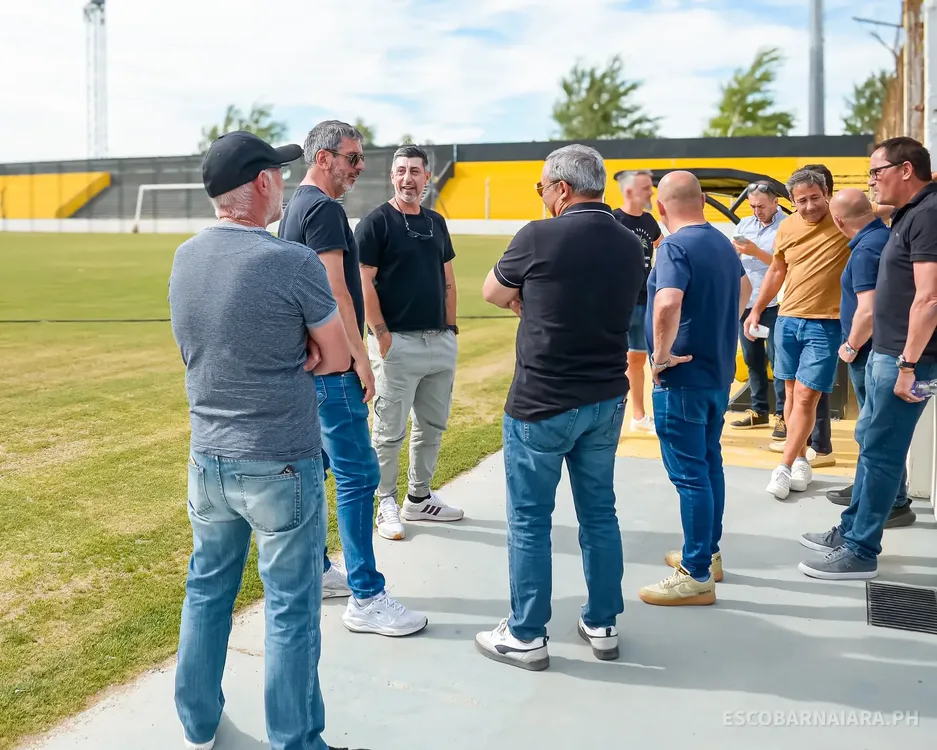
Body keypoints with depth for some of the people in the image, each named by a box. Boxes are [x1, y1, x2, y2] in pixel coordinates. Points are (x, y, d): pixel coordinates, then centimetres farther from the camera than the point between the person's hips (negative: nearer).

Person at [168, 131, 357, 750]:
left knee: (207, 592, 20)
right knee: (291, 611, 6)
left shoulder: (184, 258, 2)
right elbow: (337, 358, -7)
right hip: (282, 466, -6)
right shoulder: (294, 263, -18)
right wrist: (299, 355, 3)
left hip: (208, 459, 6)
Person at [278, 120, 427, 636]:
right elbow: (335, 289, -20)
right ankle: (365, 599, -4)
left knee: (313, 464, 16)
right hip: (332, 363, -11)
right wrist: (359, 356, -17)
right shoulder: (324, 208, -14)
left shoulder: (296, 207, 17)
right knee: (356, 473, -8)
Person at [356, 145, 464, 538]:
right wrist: (382, 337, -16)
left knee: (433, 425, 14)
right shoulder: (375, 222, -6)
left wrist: (451, 327, 11)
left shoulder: (436, 222, 14)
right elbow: (364, 284, -11)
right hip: (397, 342, -7)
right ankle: (386, 504, 15)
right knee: (390, 430, 1)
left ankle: (419, 498, 28)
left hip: (440, 342, 7)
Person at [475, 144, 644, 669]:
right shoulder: (630, 245, 3)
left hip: (542, 403, -6)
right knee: (599, 512, 16)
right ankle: (603, 625, 27)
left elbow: (494, 294, -1)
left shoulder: (541, 237, -15)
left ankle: (526, 636, 16)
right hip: (607, 399, 6)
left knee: (530, 519, 6)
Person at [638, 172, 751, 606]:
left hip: (683, 376, -9)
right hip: (717, 372, 9)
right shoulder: (722, 243, 10)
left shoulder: (675, 246, -18)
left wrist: (662, 354, -22)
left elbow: (667, 303, -35)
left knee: (689, 474, -4)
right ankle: (707, 553, 31)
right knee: (709, 463, 18)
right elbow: (744, 288, 29)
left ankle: (697, 576, 3)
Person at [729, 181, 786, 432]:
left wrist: (756, 252, -20)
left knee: (777, 359, -2)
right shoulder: (744, 224, 12)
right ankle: (759, 410, 23)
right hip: (744, 303, 6)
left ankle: (782, 414, 4)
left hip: (773, 305, -6)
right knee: (752, 359, 12)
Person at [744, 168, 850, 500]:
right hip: (787, 320, 5)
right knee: (792, 392, 10)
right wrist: (756, 310, 16)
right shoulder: (787, 227, 5)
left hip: (825, 325, -5)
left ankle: (785, 467, 1)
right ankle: (801, 461, 22)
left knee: (806, 396, -6)